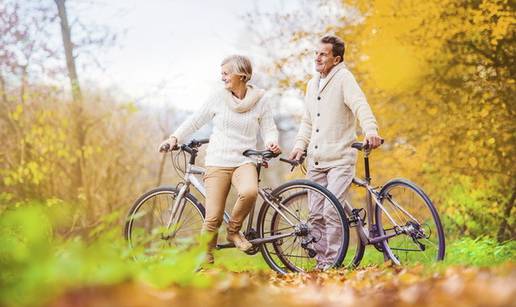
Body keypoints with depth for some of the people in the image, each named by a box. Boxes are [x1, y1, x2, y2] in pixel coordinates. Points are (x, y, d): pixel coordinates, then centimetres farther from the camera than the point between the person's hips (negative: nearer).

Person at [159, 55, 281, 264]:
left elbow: (269, 129, 8)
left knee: (249, 192, -33)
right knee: (213, 217, -10)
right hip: (217, 162, 1)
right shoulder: (218, 97, 5)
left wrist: (272, 143, -13)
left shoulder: (260, 100, 4)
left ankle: (234, 231, -6)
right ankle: (205, 260, 7)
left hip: (244, 162, 0)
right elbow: (196, 121, 13)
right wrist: (175, 137, 6)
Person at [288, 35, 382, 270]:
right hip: (315, 161, 7)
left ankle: (332, 262, -3)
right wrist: (300, 145, 9)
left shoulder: (344, 78, -7)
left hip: (340, 160, -7)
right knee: (316, 214, 9)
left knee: (332, 213, -13)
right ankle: (320, 260, 18)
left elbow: (361, 107, -22)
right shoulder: (312, 84, 16)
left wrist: (371, 131, -39)